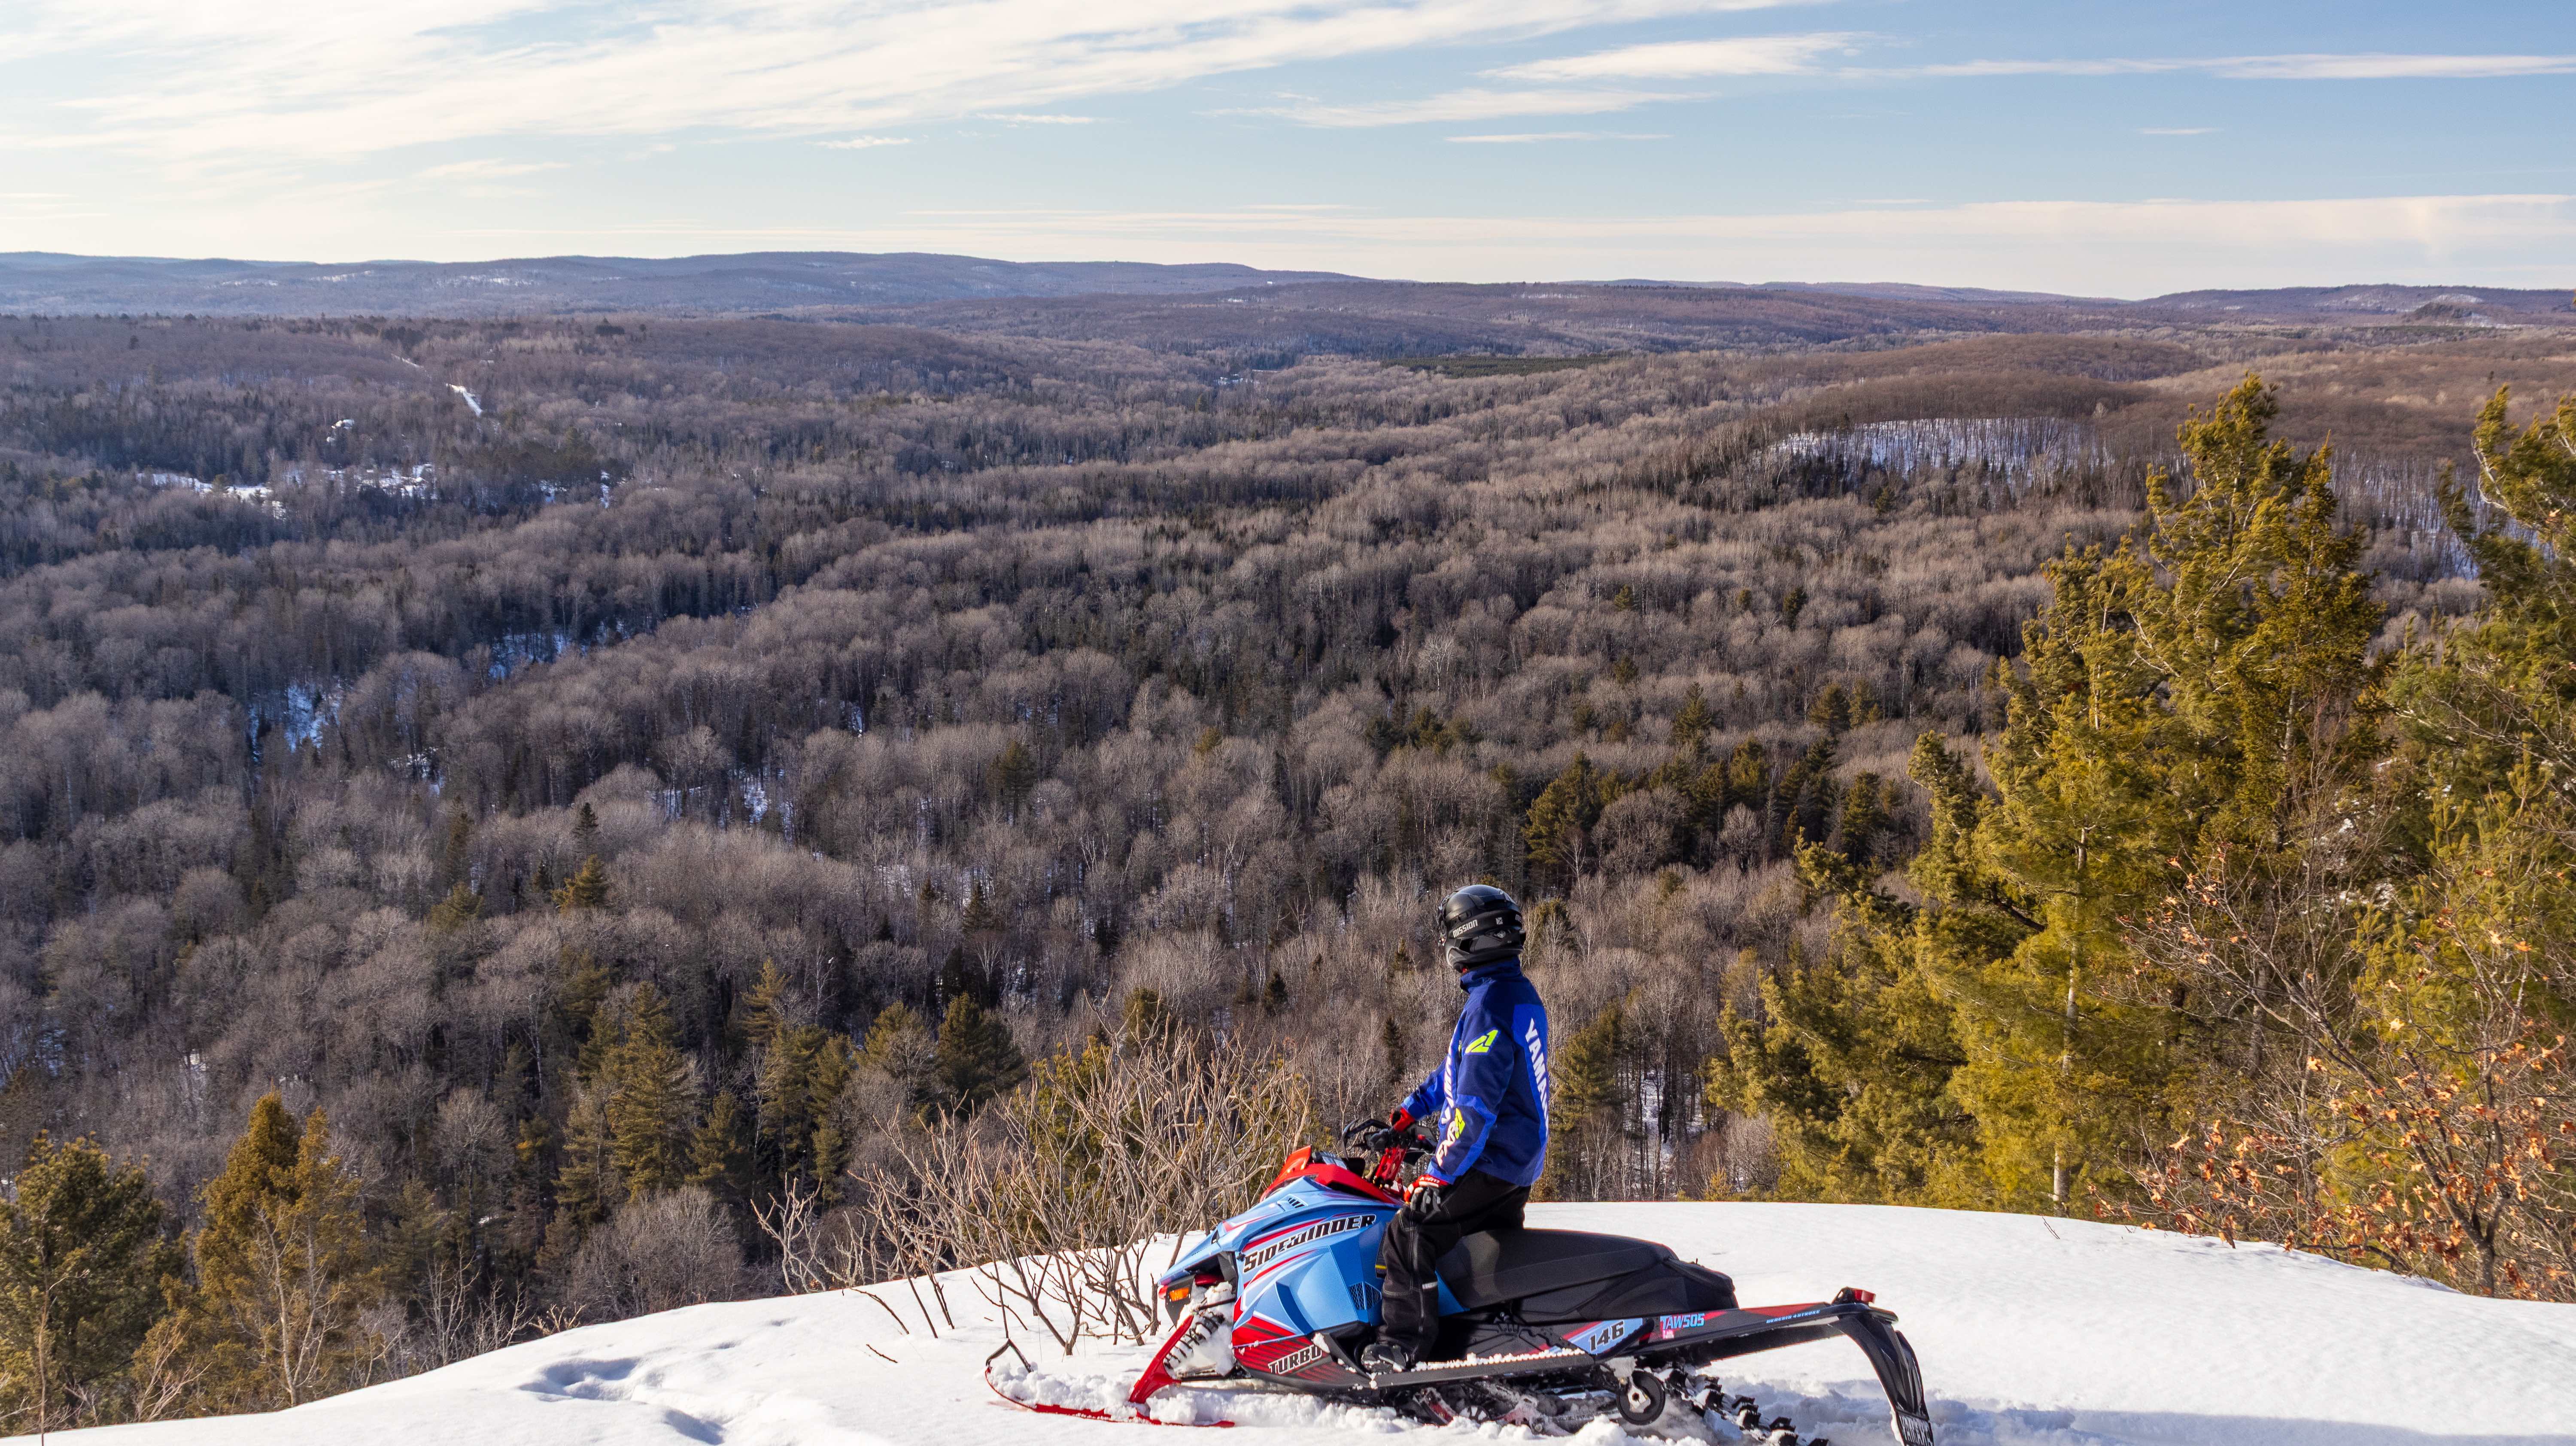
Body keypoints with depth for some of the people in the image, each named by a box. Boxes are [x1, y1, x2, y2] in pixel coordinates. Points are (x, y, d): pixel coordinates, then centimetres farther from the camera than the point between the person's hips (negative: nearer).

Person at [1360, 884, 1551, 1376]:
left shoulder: (1490, 1005, -21)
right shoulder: (1522, 995, 12)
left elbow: (1477, 1100, -25)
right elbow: (1459, 1066, 24)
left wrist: (1442, 1172, -20)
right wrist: (1414, 1106, 21)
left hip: (1488, 1161, -10)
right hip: (1522, 1160, 10)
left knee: (1408, 1234, -11)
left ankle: (1403, 1343, -11)